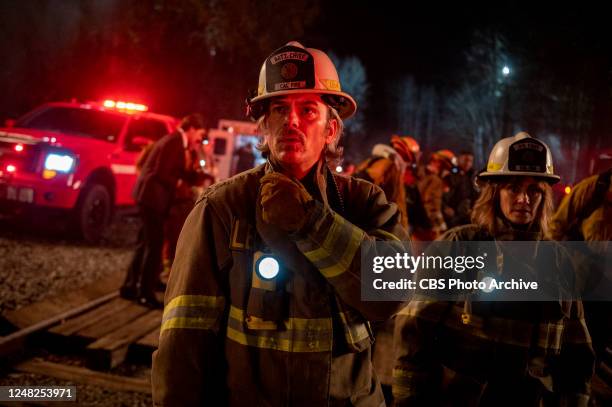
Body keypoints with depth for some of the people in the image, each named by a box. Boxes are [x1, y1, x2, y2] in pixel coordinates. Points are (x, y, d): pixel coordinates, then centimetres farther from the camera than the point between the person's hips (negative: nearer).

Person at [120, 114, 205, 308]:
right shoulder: (174, 141, -17)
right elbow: (161, 173, -21)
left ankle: (130, 287, 23)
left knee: (146, 243, 16)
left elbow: (177, 171, 19)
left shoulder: (174, 140, 14)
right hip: (152, 196, -10)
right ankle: (146, 293, 3)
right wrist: (178, 187, -8)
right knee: (154, 245, -4)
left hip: (149, 195, 10)